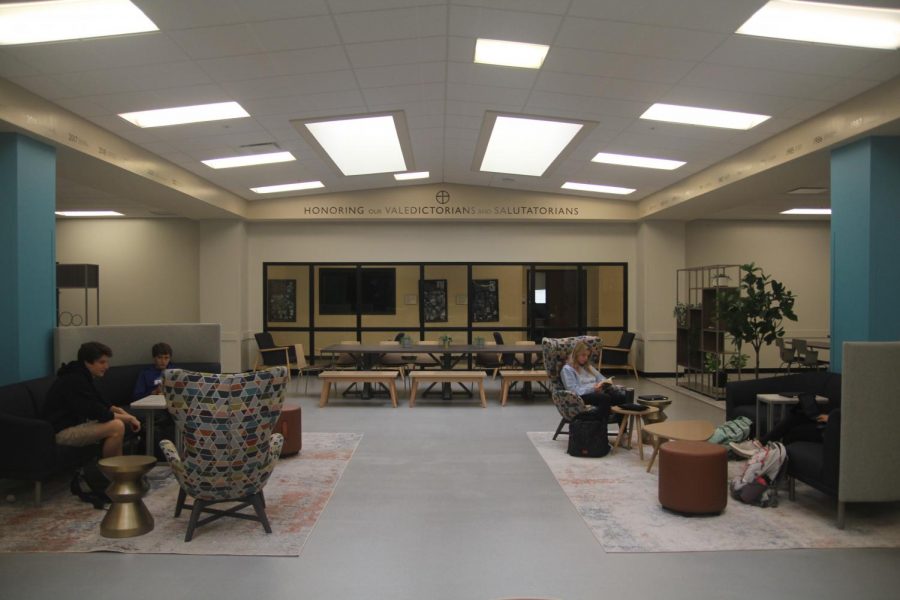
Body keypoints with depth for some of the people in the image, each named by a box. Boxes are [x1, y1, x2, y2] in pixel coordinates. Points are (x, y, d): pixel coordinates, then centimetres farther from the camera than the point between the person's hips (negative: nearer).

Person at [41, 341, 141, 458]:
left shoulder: (81, 376, 11)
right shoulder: (74, 380, -21)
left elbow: (99, 402, 21)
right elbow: (95, 412, -24)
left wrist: (118, 410, 3)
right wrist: (128, 418, -15)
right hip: (61, 432, -11)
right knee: (116, 427, -23)